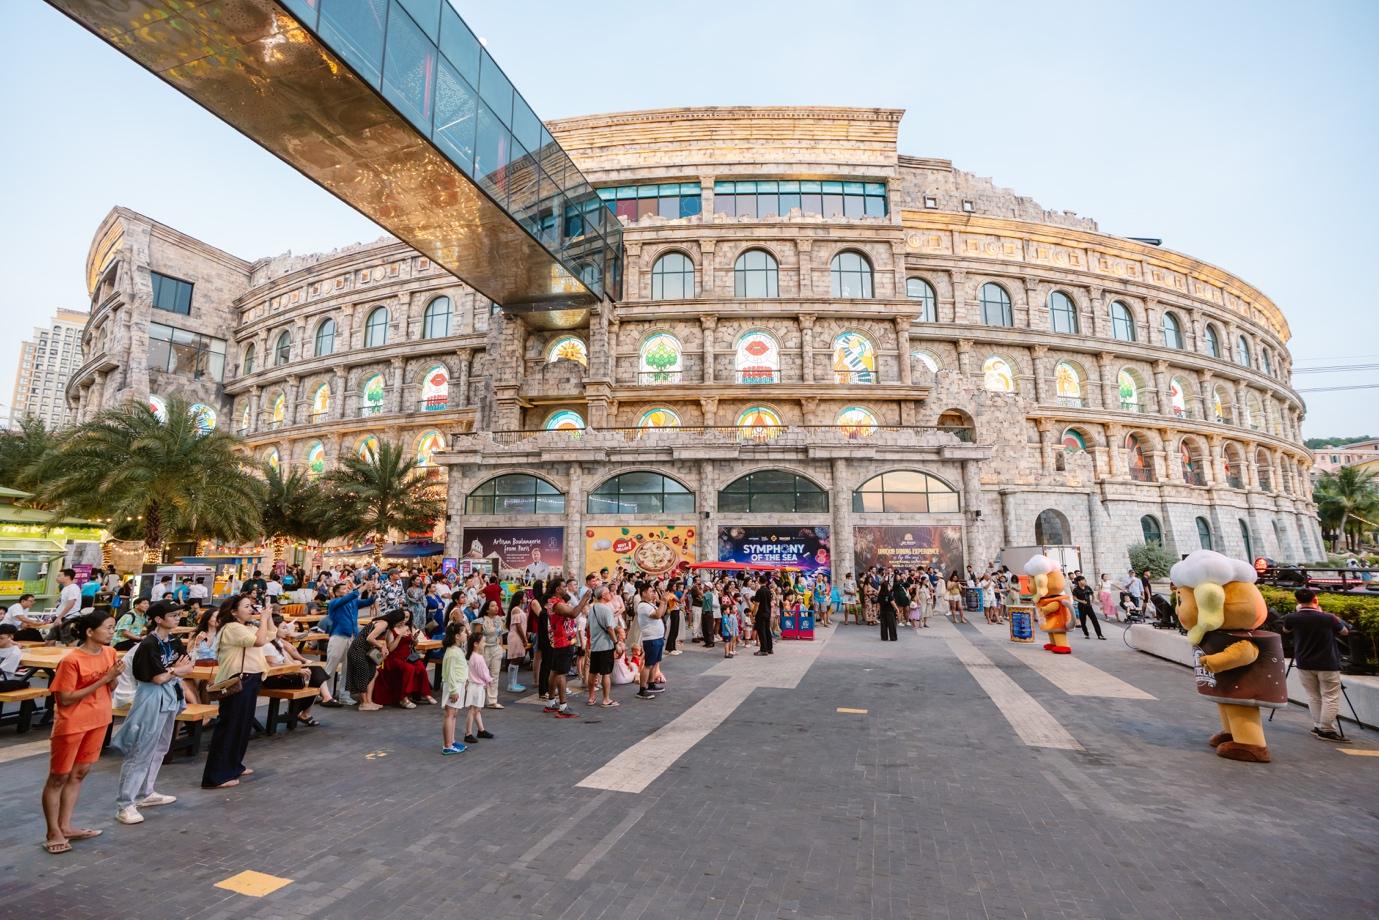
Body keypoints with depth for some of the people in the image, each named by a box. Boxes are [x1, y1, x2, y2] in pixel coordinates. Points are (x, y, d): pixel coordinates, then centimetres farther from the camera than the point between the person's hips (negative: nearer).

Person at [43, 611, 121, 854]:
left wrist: (115, 677, -14)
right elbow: (65, 699, -20)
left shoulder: (109, 653, -2)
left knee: (79, 774, 16)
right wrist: (103, 679, -26)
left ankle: (65, 826, 27)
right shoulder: (71, 660, -22)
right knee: (58, 778, 9)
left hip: (98, 720, 7)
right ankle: (53, 832, 21)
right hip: (72, 724, -6)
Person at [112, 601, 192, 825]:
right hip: (152, 699, -8)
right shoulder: (148, 645, -17)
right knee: (141, 752, -4)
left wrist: (170, 670, -11)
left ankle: (145, 794, 29)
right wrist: (177, 668, -2)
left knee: (159, 749, 17)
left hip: (170, 697, 8)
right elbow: (159, 677, -18)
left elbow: (189, 666, 5)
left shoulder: (174, 641, 7)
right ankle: (124, 805, 3)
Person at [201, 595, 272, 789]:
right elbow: (259, 641, -26)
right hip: (236, 682, -10)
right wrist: (263, 618, -16)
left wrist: (267, 616, 9)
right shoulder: (232, 628, -16)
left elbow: (271, 634, 21)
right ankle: (216, 776, 2)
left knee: (243, 725, 17)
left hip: (249, 681, 10)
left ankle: (233, 766, 30)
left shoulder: (247, 628, 13)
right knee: (229, 726, -5)